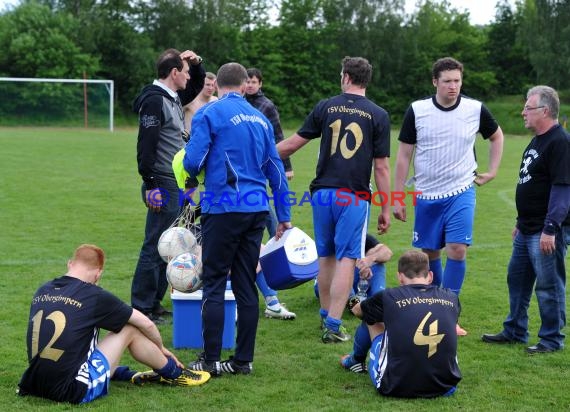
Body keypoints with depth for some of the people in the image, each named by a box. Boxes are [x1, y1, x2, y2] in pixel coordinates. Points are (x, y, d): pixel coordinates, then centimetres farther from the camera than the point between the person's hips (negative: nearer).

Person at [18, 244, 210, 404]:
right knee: (129, 330, 6)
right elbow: (146, 324, 3)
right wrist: (161, 348, 24)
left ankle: (132, 375, 42)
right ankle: (174, 373, 24)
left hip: (35, 386, 7)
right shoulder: (95, 296, -8)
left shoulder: (42, 291, 8)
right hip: (74, 392, -6)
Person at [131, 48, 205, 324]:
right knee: (154, 247, -7)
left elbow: (197, 85, 34)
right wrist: (150, 185, -21)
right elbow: (146, 145, -19)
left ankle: (154, 303, 22)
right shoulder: (154, 100, -14)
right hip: (163, 186, -10)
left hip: (176, 186, 10)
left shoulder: (173, 98, 15)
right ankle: (140, 308, -1)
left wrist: (197, 63, 14)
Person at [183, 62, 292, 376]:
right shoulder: (260, 118, 14)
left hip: (223, 209, -5)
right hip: (256, 209, 5)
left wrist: (193, 175, 14)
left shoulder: (209, 113, -4)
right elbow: (276, 170, 15)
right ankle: (243, 359, 13)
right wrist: (284, 215, 20)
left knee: (214, 285, 1)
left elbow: (192, 162, -10)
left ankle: (211, 361, 3)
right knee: (246, 285, 9)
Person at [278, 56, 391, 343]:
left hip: (323, 191, 3)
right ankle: (333, 326, -6)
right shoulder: (378, 115, -1)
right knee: (346, 259, -1)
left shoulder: (325, 107, 4)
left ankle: (326, 317, 28)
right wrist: (385, 209, 3)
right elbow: (381, 167, -3)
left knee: (326, 257, 16)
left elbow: (292, 144, 8)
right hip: (354, 195, -3)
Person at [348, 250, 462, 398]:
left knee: (373, 320, 21)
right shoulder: (451, 298, 3)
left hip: (397, 388, -2)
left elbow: (357, 310, 21)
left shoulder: (389, 297, -4)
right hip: (444, 387, 3)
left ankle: (356, 361, 53)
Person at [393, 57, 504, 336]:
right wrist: (398, 198, -1)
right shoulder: (417, 111, -6)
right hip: (426, 196, 1)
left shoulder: (476, 110, -4)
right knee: (429, 254, 8)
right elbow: (404, 154, 0)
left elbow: (497, 136, 17)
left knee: (457, 250, -13)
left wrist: (492, 171, 8)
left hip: (461, 193, -1)